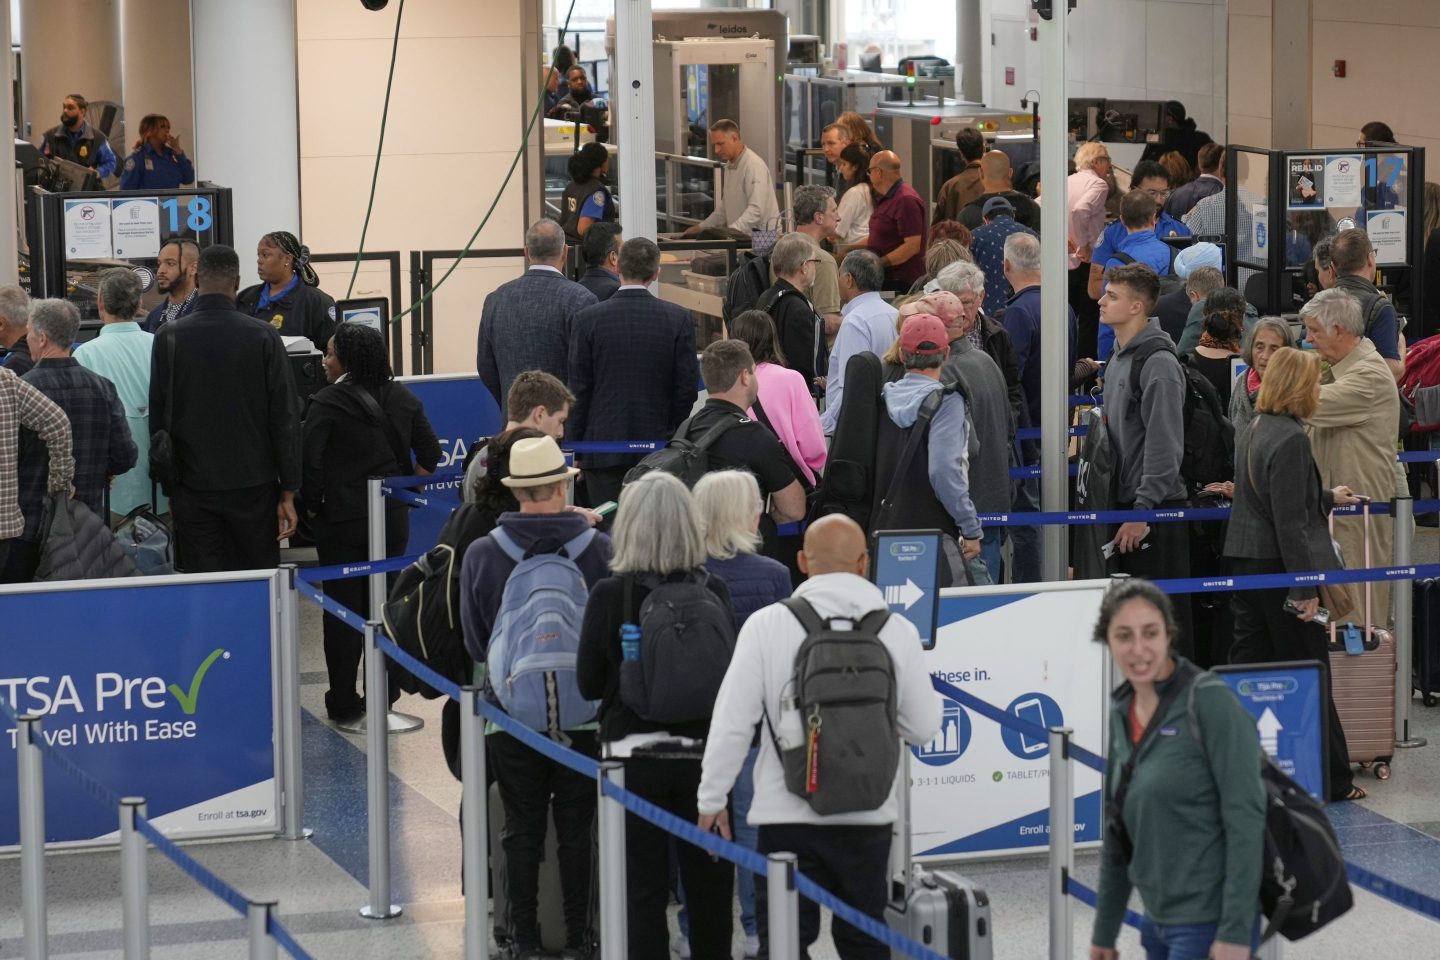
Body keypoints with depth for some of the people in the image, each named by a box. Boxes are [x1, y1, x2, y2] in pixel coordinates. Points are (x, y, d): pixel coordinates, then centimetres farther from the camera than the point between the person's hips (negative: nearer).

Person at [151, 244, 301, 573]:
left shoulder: (168, 338, -3)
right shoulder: (264, 337, -5)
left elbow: (156, 418, 1)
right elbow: (284, 418, -4)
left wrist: (164, 487, 9)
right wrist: (288, 492, 2)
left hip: (192, 489, 0)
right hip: (253, 486, 0)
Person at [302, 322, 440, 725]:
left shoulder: (327, 403, -11)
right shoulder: (403, 398, 4)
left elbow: (309, 461, -18)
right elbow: (430, 453, 6)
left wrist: (312, 506, -4)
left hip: (343, 519, -4)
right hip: (393, 518, 4)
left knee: (343, 610, 2)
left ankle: (345, 707, 5)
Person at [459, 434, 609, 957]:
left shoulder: (482, 554, -11)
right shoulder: (599, 549, -12)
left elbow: (474, 643, -1)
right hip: (583, 712, 0)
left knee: (522, 829, 10)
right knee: (576, 829, 10)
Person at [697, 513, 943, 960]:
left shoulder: (767, 626, -9)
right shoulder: (897, 631, -4)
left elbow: (732, 722, -8)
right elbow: (922, 727, 2)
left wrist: (712, 797, 2)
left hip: (786, 816, -2)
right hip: (868, 817, 2)